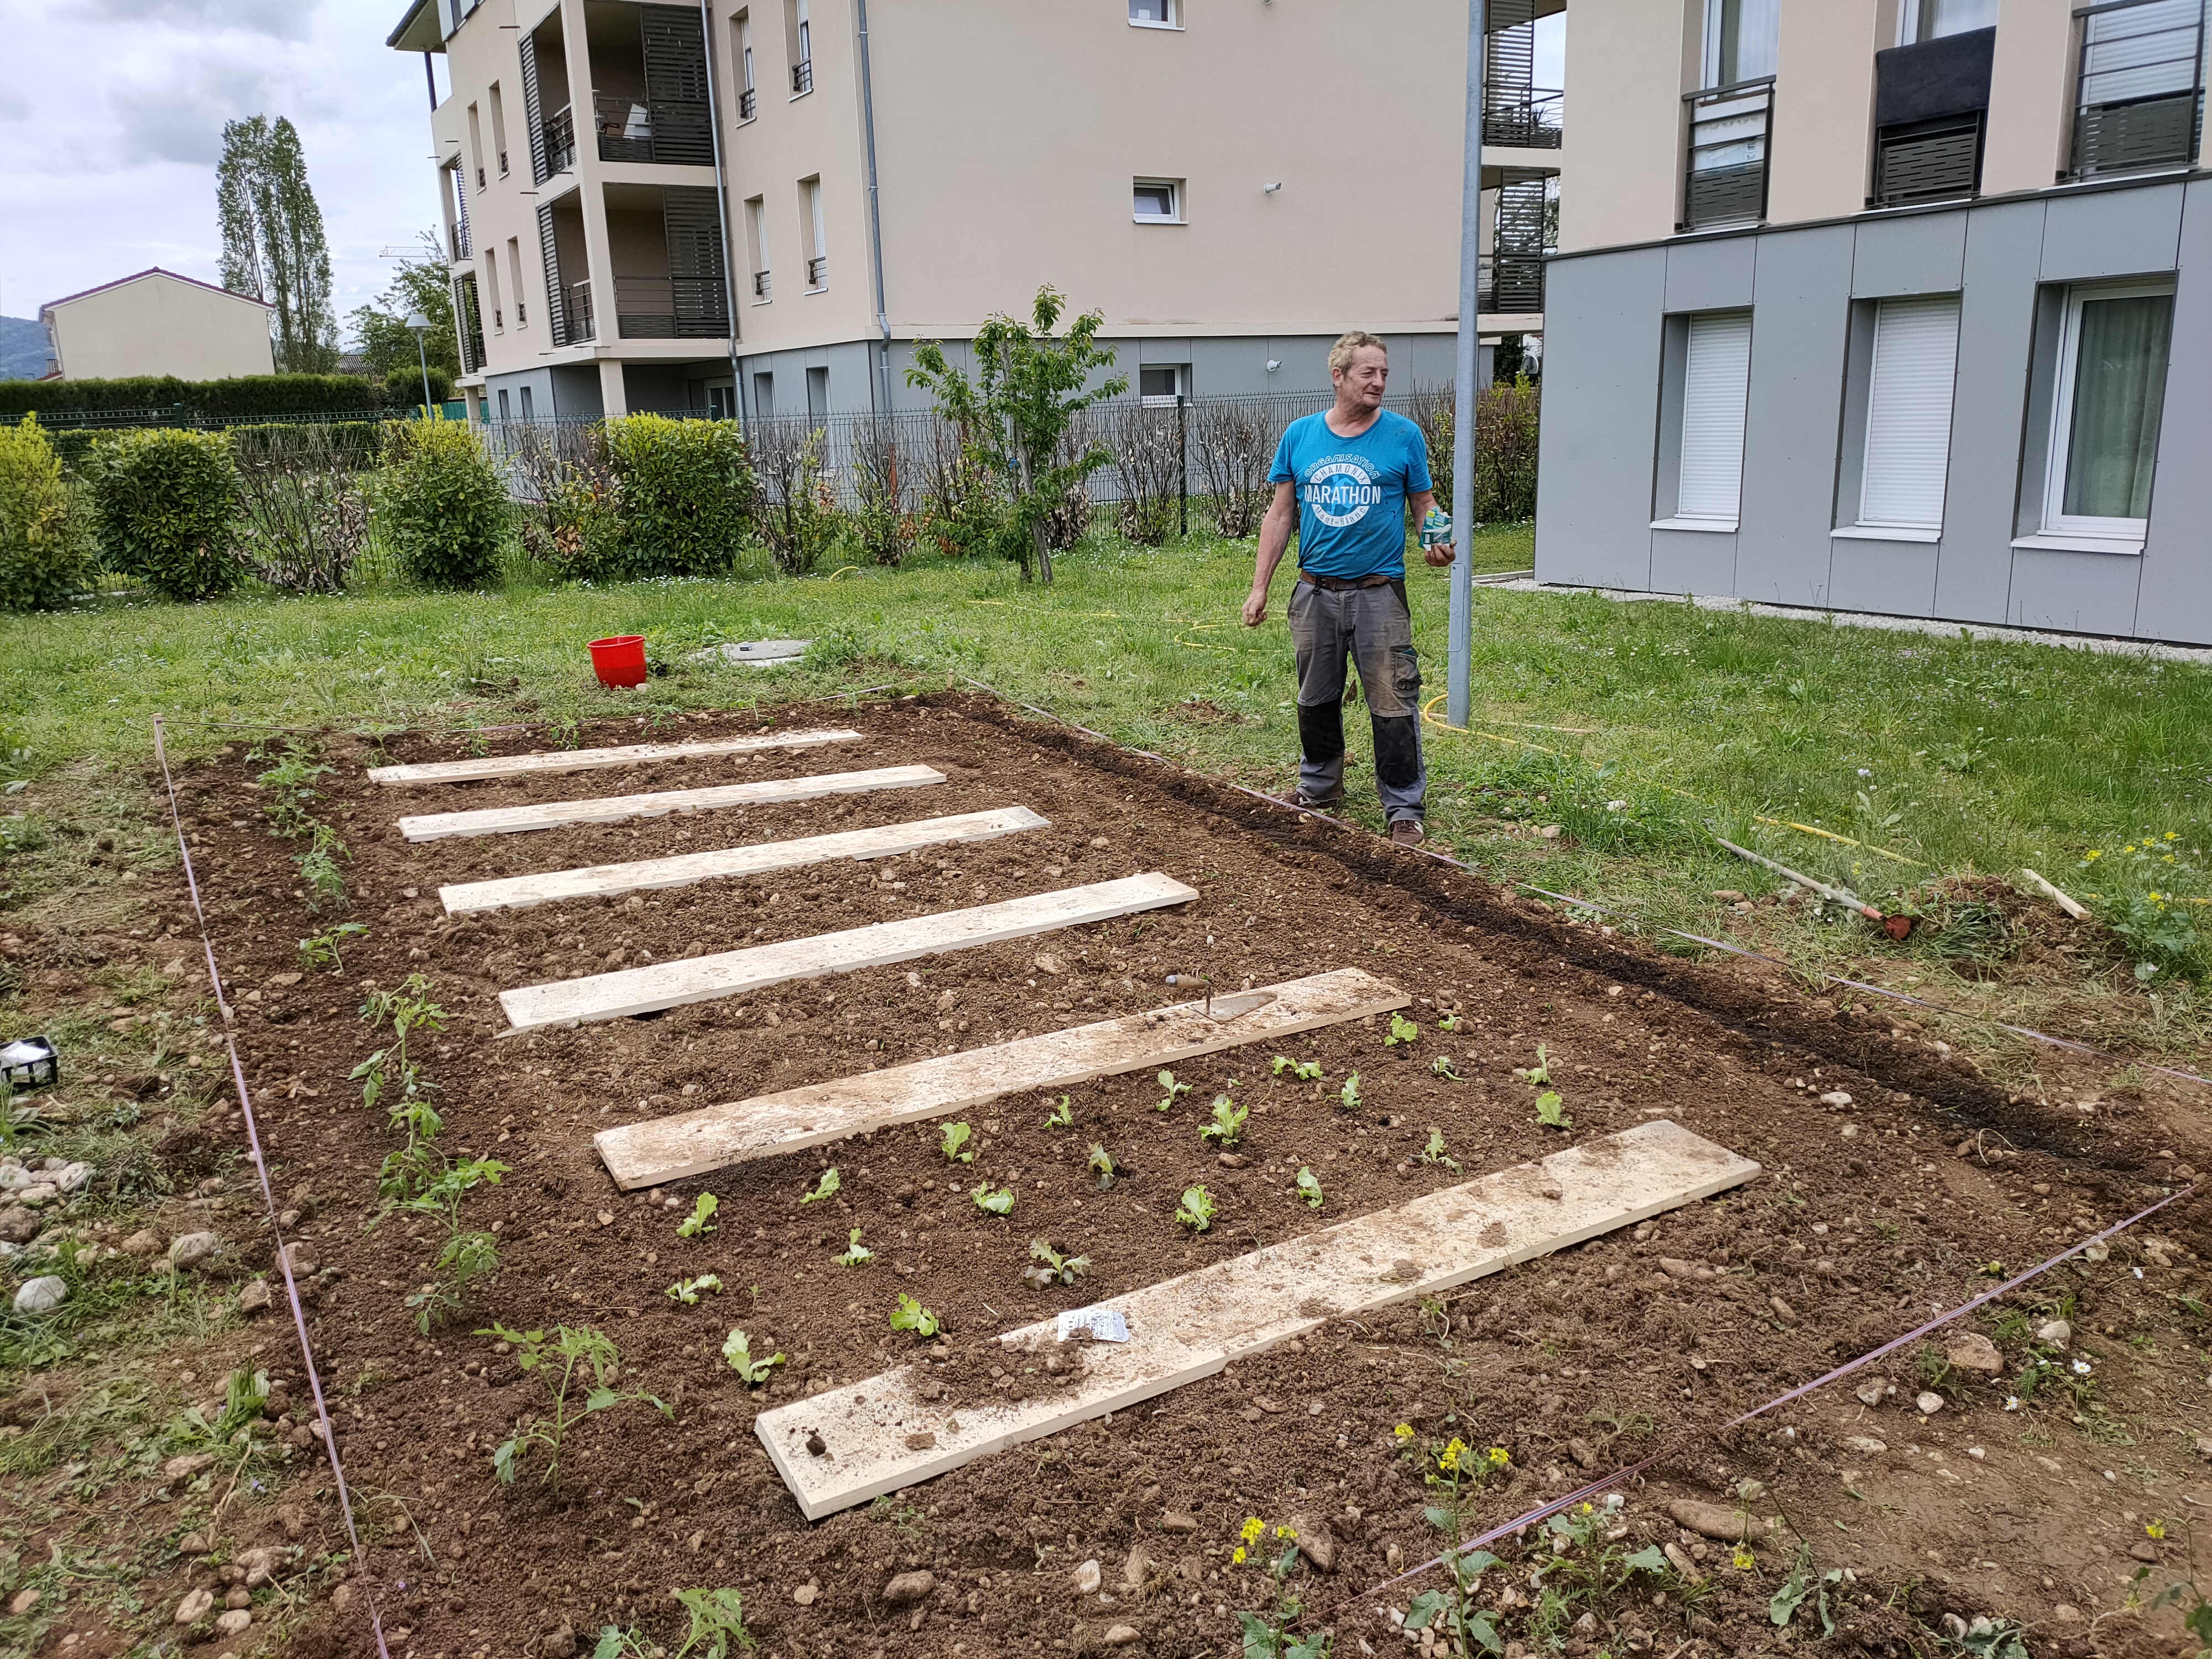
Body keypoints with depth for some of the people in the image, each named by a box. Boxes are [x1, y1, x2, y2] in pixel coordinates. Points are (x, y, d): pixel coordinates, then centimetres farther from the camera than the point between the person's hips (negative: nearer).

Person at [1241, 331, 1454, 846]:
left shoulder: (1403, 436, -1)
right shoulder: (1300, 436, 4)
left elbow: (1424, 504, 6)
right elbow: (1280, 514, 7)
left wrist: (1437, 543, -17)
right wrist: (1260, 587, 2)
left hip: (1379, 592, -2)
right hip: (1315, 592, 3)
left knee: (1393, 703, -5)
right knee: (1316, 699, 14)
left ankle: (1404, 808, 5)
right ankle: (1320, 787, 33)